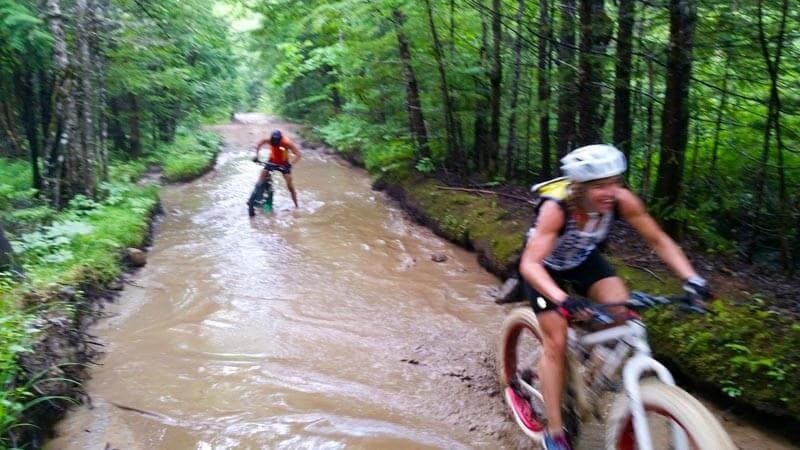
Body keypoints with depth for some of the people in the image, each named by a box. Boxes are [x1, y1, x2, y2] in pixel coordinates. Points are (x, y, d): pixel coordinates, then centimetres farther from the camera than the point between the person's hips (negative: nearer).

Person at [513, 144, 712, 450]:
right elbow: (529, 264, -46)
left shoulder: (622, 201, -28)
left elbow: (659, 240, -16)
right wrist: (563, 300, -62)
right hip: (546, 267, -4)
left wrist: (692, 279, -29)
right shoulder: (556, 209, -39)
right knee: (556, 343, -9)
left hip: (582, 260, 4)